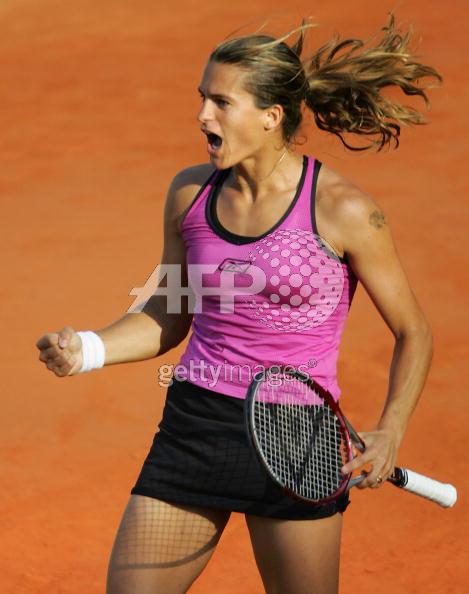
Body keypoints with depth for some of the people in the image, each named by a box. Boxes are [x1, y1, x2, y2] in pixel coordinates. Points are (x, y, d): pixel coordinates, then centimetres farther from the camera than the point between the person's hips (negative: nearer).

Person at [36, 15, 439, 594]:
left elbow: (413, 333, -1)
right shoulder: (191, 192, 3)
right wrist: (88, 348, -4)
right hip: (192, 428, 4)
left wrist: (390, 431, -15)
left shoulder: (341, 210, -11)